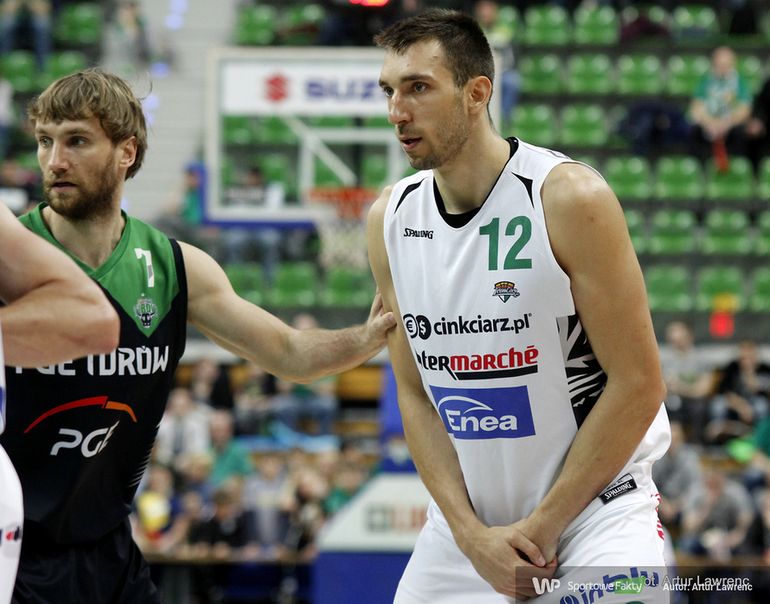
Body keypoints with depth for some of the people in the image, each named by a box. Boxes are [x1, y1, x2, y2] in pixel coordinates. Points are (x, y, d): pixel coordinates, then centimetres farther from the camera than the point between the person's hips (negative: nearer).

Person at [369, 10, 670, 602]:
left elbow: (638, 384, -14)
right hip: (466, 518, 5)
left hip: (593, 504, -5)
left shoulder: (570, 198, -16)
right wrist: (471, 532, -6)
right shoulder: (389, 219, 1)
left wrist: (542, 527, -13)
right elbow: (415, 394, 6)